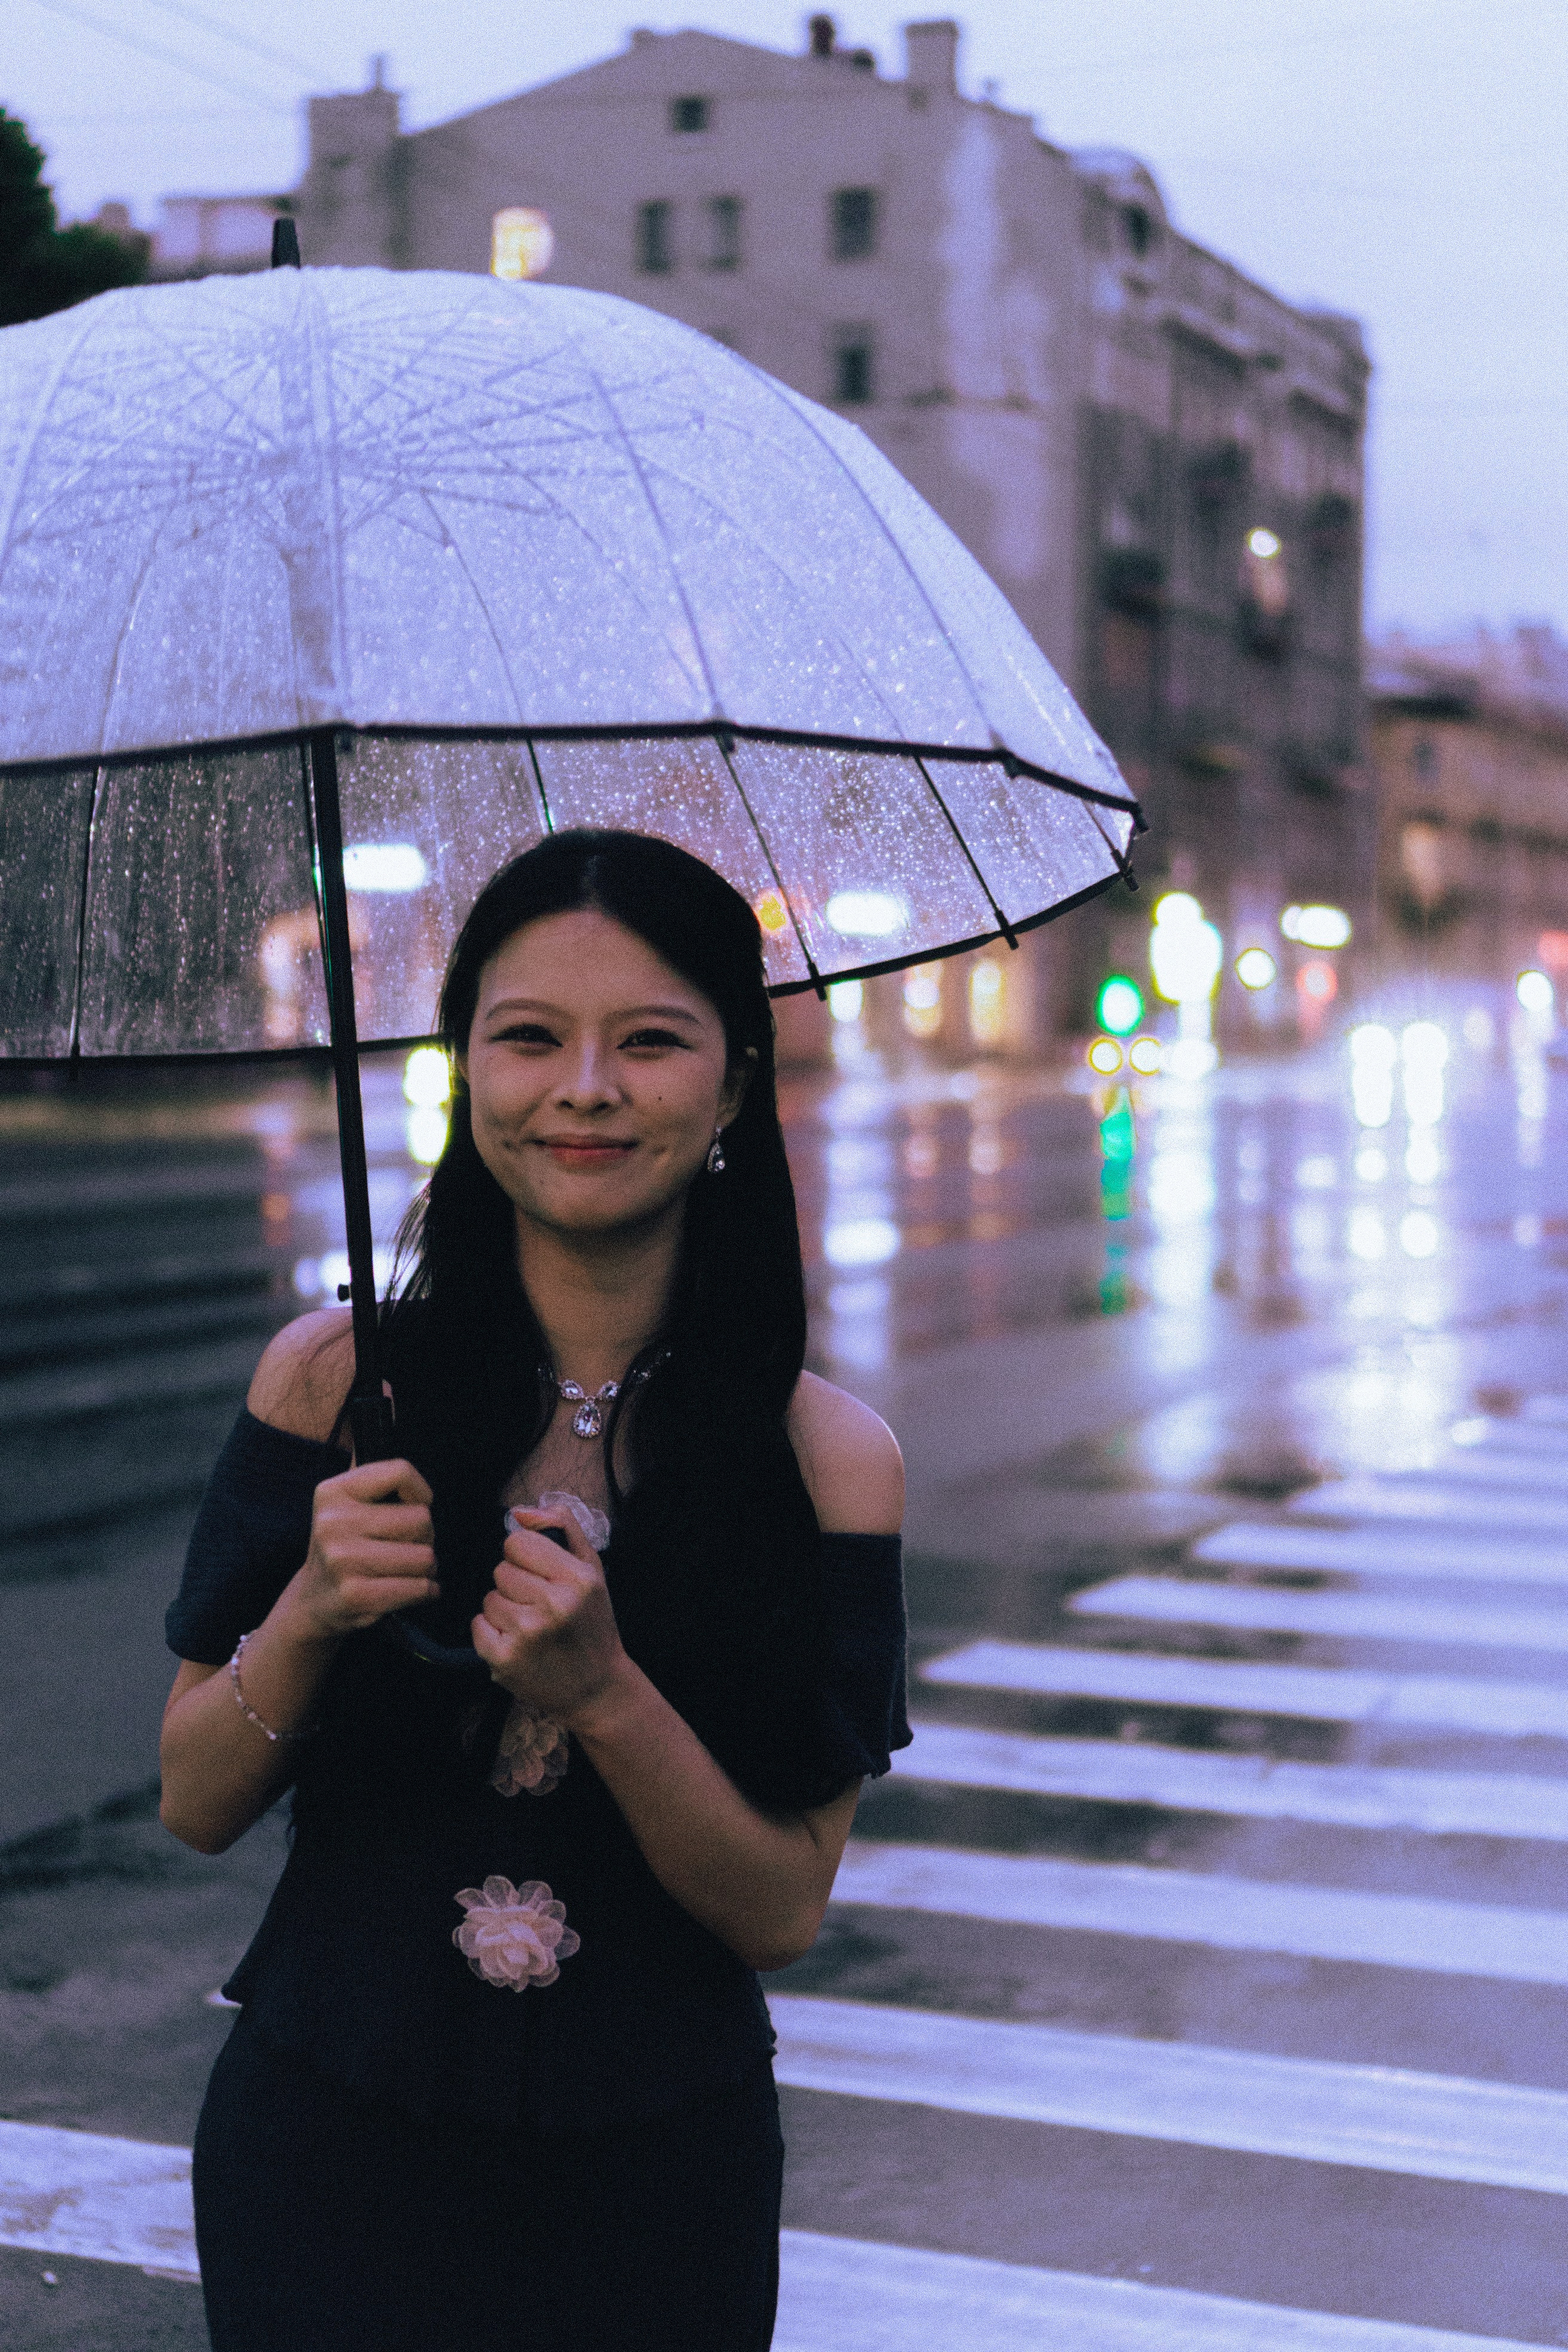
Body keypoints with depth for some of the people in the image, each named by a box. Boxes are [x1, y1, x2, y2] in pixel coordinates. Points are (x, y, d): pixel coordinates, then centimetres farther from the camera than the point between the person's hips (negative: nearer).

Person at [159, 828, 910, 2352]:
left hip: (658, 2180, 0)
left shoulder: (827, 1457, -8)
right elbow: (196, 1808, -3)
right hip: (329, 2150, 0)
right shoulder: (334, 1381, -7)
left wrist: (603, 1694, -25)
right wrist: (307, 1617, -22)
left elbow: (784, 1914, -9)